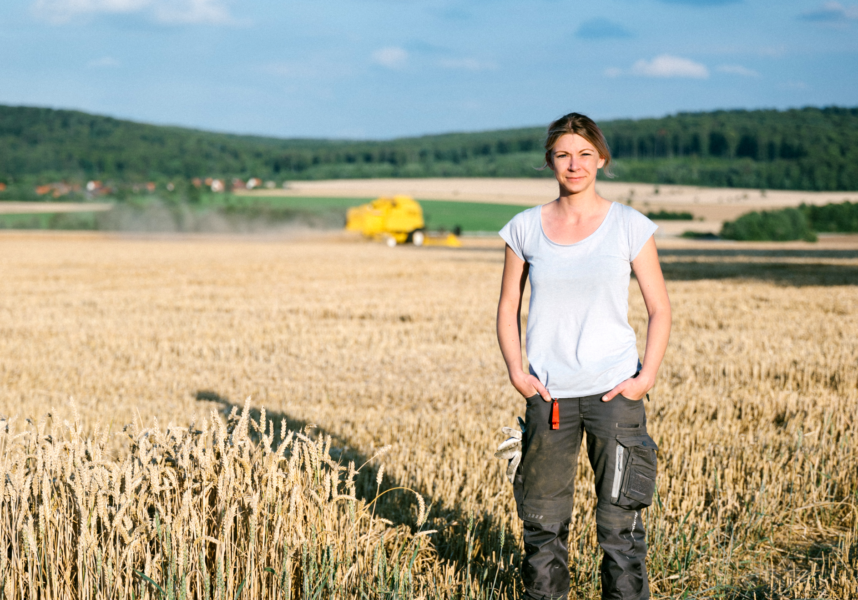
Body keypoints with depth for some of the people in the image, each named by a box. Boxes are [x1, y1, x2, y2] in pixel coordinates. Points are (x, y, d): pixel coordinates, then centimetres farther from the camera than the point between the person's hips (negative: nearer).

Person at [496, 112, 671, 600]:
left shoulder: (630, 226, -1)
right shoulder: (526, 228, 4)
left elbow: (660, 310, 3)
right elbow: (508, 309, 11)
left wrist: (647, 376, -8)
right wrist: (517, 372, -1)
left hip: (614, 390, -2)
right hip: (548, 394, 2)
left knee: (620, 517, -1)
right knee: (543, 515, 9)